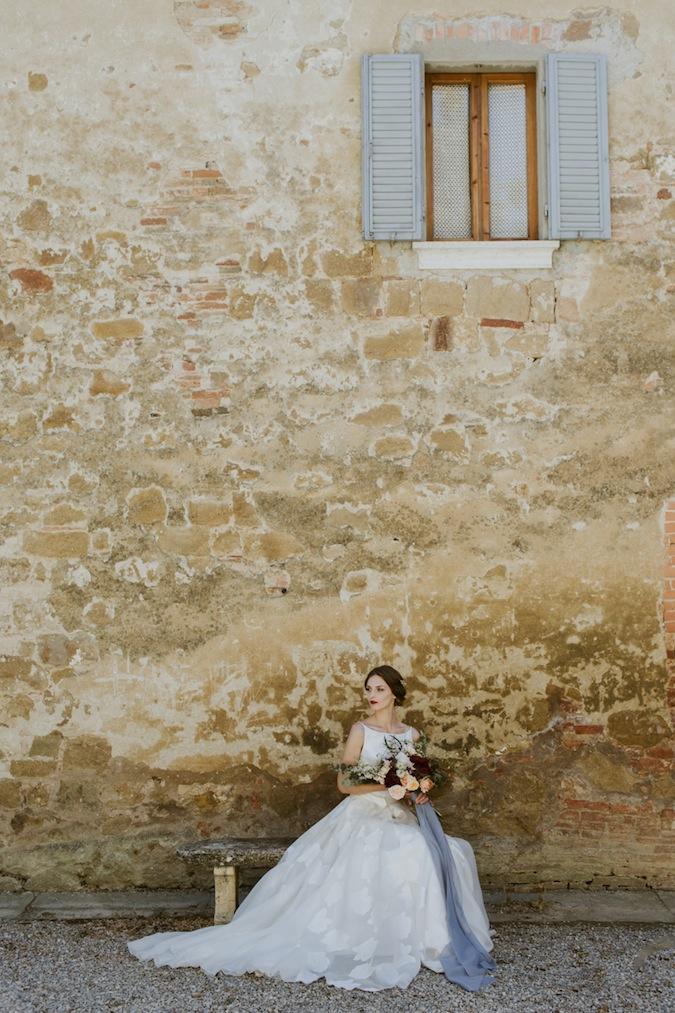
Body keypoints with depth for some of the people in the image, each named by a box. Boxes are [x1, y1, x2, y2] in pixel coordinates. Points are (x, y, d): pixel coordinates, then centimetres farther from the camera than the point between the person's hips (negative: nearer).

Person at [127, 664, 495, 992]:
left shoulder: (412, 735, 12)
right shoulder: (360, 730, 0)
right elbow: (345, 783, -5)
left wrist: (419, 795, -6)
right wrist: (389, 785, -14)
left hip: (400, 819, 4)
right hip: (362, 816, -4)